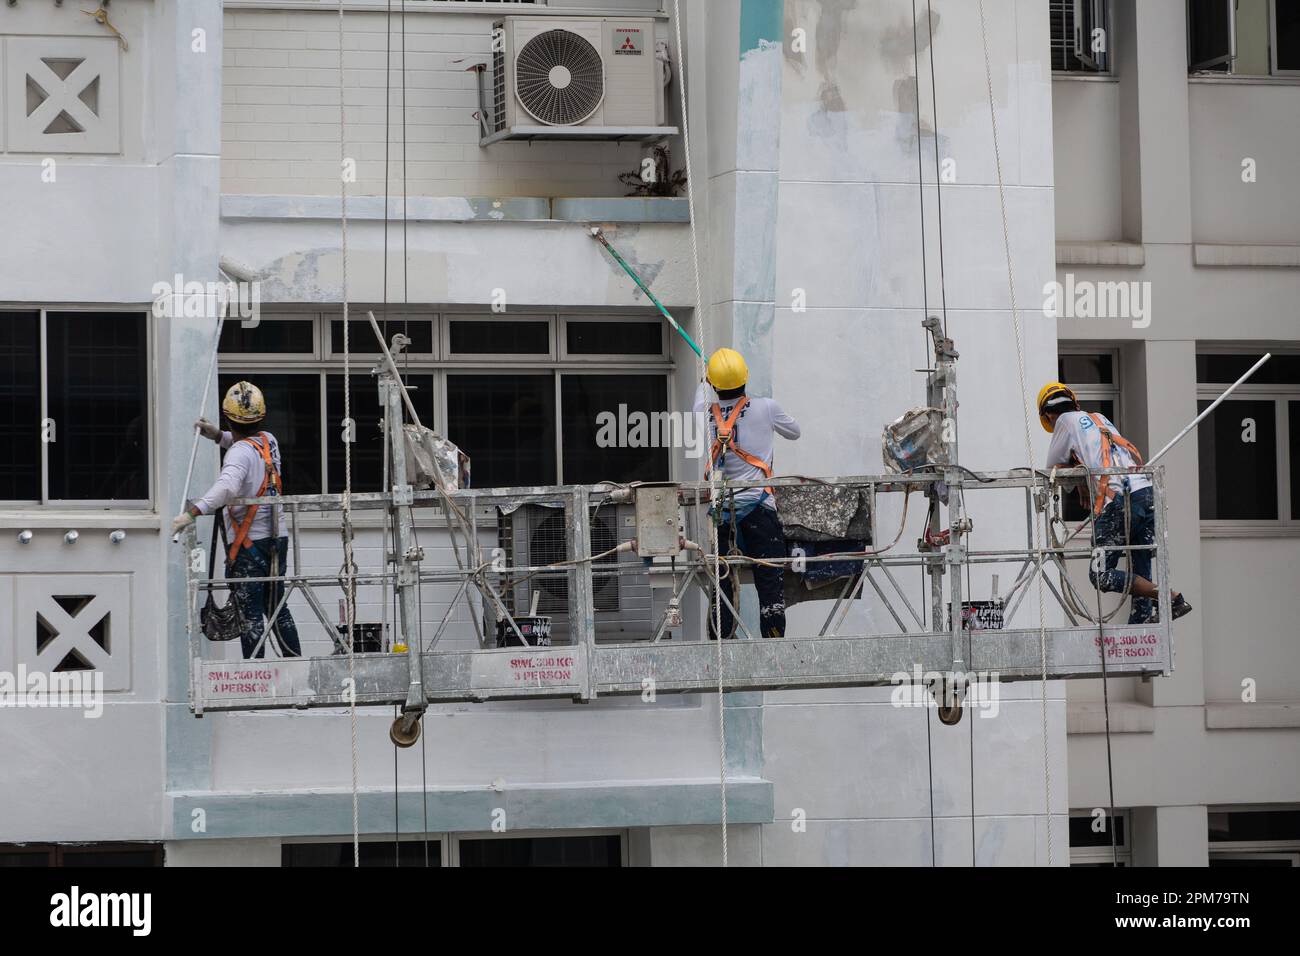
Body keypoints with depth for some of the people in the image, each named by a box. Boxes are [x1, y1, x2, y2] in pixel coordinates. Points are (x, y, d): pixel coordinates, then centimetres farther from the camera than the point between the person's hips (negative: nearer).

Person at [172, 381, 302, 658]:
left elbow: (227, 486, -38)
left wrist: (192, 512, -48)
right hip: (277, 539, 8)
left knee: (250, 614, -5)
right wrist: (218, 436, 15)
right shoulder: (269, 441, 7)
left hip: (248, 545, -8)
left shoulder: (240, 453, -18)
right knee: (277, 609, 18)